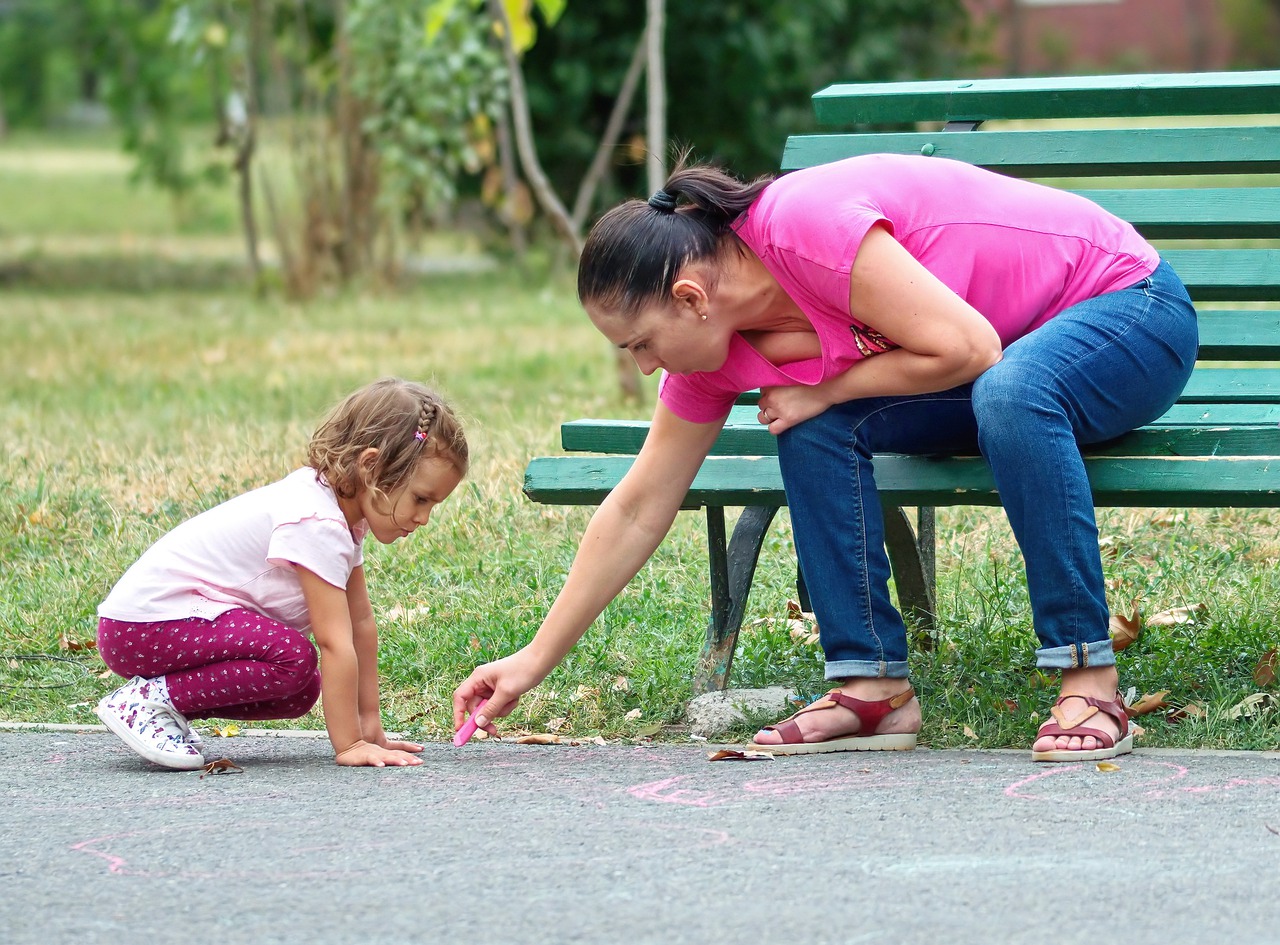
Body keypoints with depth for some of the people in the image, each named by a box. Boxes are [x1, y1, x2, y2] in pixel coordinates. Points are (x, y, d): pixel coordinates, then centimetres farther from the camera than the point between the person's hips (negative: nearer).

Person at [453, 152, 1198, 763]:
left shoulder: (807, 230, -31)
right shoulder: (713, 347, -4)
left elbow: (967, 349, -30)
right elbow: (639, 509, 2)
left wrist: (827, 389, -19)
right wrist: (535, 661, 1)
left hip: (1128, 302, -7)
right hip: (1008, 360, 7)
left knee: (1011, 393, -39)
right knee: (814, 431, -14)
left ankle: (1091, 683, -33)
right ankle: (876, 686, -13)